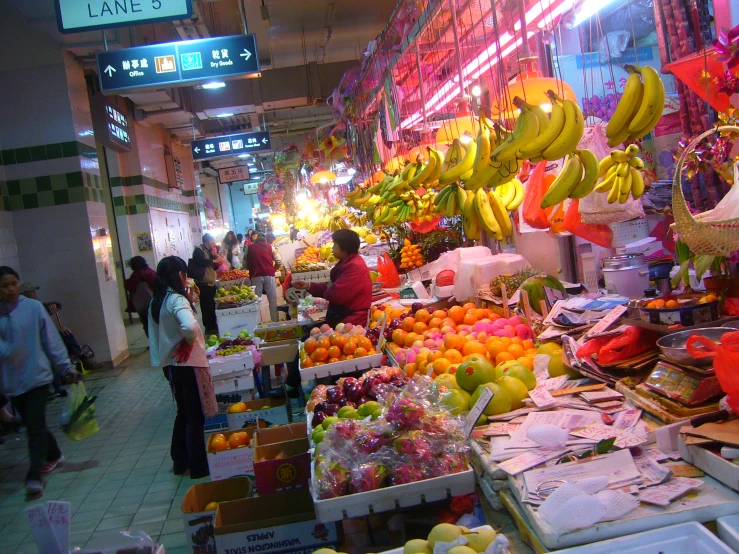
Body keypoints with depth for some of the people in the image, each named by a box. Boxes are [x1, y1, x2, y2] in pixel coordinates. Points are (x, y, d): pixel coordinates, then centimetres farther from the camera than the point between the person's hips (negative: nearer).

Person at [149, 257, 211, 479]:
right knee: (195, 416, 5)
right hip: (188, 363, -8)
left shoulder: (156, 302, 6)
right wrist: (189, 342, -19)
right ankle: (198, 467, 15)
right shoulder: (177, 300, -19)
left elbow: (154, 335, 11)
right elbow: (190, 326, -38)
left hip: (169, 363, 8)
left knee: (183, 413, 21)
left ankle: (180, 461, 31)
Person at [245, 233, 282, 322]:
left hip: (256, 276, 0)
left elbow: (245, 264, 11)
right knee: (273, 300, 4)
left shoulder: (250, 248, 15)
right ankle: (275, 321, 4)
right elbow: (279, 262, 8)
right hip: (269, 275, 0)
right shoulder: (270, 247, 13)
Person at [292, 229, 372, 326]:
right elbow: (331, 287, 18)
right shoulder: (347, 263, 14)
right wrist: (308, 286, 7)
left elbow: (336, 295, -28)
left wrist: (325, 291, -5)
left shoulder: (355, 267, -24)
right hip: (341, 319, 10)